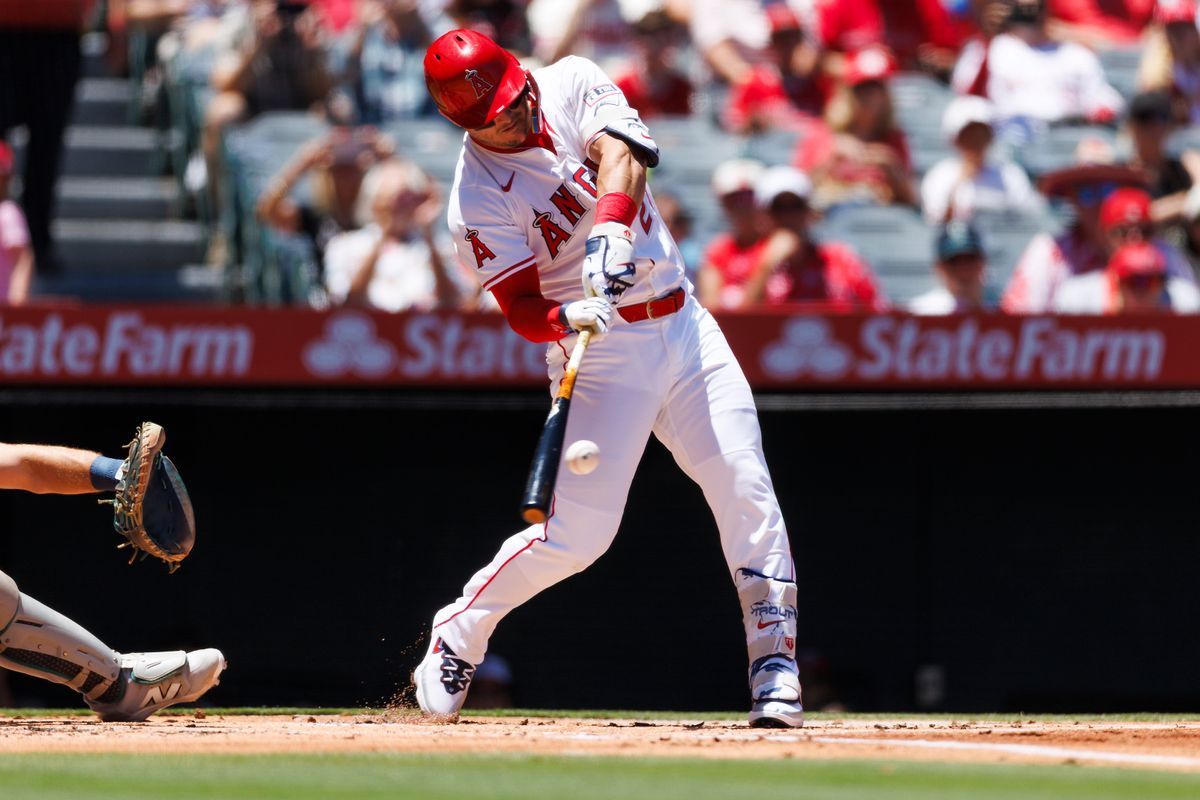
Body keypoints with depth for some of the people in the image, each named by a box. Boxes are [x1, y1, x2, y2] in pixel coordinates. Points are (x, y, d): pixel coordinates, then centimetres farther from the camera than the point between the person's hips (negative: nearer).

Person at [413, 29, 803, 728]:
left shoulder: (572, 84, -3)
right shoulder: (479, 198, -11)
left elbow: (620, 153, -22)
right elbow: (521, 307, -13)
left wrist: (610, 233, -40)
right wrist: (570, 317, -36)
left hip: (685, 325, 4)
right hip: (601, 350, -3)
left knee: (747, 492, -6)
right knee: (577, 532, -9)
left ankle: (776, 670, -1)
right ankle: (457, 636, 11)